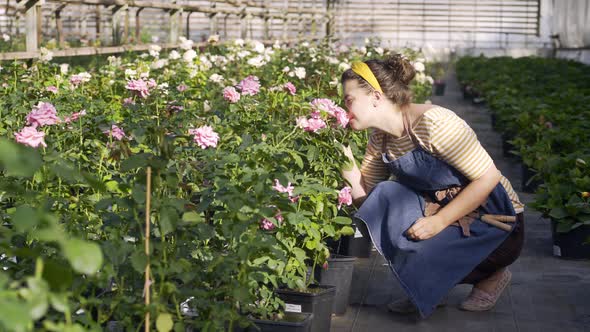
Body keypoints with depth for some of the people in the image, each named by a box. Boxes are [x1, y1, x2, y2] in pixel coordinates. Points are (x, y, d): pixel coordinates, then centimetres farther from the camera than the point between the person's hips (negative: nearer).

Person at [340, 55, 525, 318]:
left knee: (415, 254, -26)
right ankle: (431, 288, 1)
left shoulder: (433, 123, -24)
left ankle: (492, 275, 4)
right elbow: (366, 196, 3)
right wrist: (348, 166, -15)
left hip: (497, 224, -7)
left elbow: (488, 177, -24)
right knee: (385, 196, -15)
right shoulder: (380, 138, 0)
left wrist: (439, 221, -26)